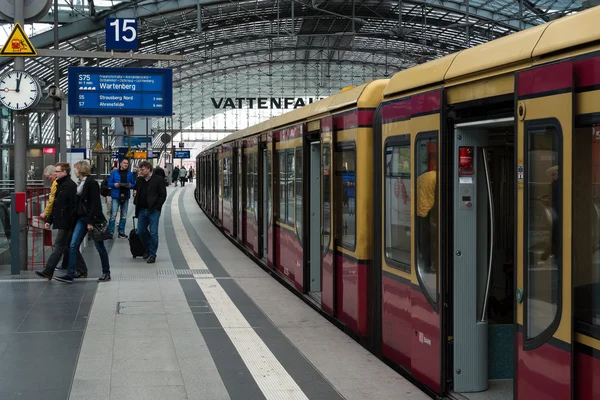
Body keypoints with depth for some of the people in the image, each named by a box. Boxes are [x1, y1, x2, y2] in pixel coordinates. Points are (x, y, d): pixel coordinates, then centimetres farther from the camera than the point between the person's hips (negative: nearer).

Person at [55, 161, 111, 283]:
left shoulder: (91, 183, -13)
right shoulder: (80, 183, 13)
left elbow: (95, 203, -17)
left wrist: (91, 221, -20)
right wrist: (75, 216, 12)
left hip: (93, 218, -8)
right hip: (81, 218, 8)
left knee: (99, 247, 3)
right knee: (73, 245, 0)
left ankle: (106, 273, 15)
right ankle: (70, 274, -1)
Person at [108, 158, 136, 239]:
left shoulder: (130, 174, 10)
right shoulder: (114, 173, 3)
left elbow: (133, 184, 11)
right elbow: (109, 183, 3)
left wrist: (130, 185, -11)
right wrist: (114, 185, -16)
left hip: (125, 196, 3)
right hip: (116, 196, -3)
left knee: (124, 216, 9)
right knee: (113, 215, -10)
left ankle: (121, 232, 16)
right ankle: (110, 231, -5)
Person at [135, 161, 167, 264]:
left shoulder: (158, 180, -5)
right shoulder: (140, 181, 13)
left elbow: (163, 195, -6)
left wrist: (156, 207, -12)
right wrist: (137, 207, 9)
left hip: (153, 211, -6)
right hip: (142, 210, 6)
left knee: (153, 233, -4)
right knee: (140, 231, 8)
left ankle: (152, 254, 4)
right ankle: (148, 249, 30)